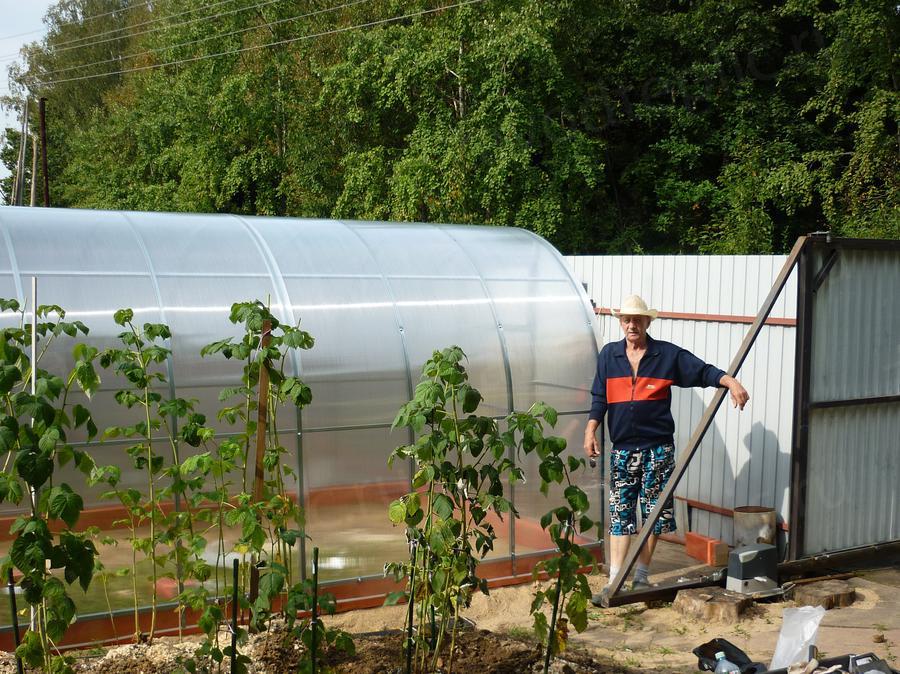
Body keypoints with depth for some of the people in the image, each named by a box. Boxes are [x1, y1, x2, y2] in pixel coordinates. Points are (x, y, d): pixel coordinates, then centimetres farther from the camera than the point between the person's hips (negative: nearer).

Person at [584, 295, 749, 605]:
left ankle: (641, 578, 19)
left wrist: (731, 382, -21)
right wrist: (591, 430, -5)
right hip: (622, 448, 1)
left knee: (654, 512, 5)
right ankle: (614, 582, 1)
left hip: (658, 448, -1)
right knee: (620, 513, 0)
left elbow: (703, 371, -3)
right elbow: (599, 397, 6)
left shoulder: (668, 354, 0)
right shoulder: (609, 355, 5)